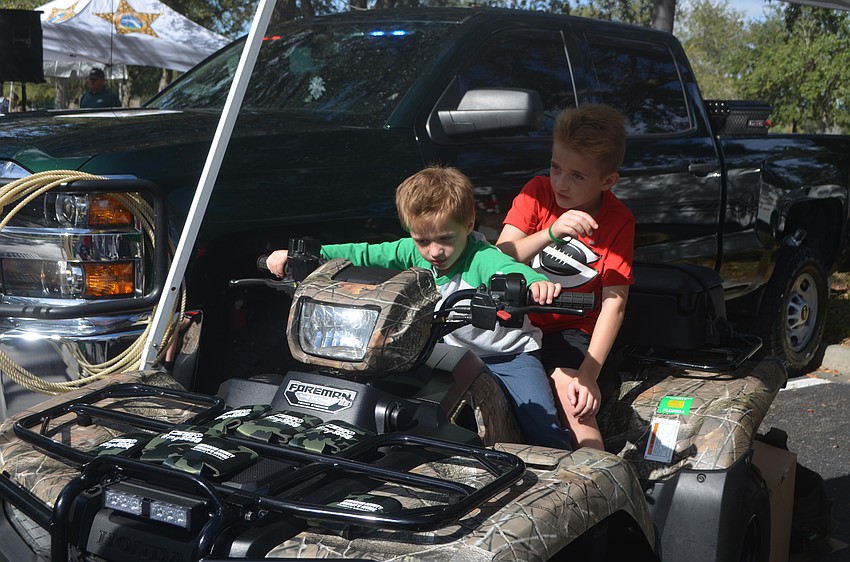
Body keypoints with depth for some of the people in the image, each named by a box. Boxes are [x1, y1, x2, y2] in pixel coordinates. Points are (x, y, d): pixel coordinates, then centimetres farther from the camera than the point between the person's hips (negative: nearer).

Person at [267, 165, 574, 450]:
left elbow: (512, 270, -47)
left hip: (508, 354, -5)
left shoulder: (483, 258, -28)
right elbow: (364, 254, -6)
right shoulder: (413, 252, -10)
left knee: (546, 433, -12)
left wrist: (537, 282, -72)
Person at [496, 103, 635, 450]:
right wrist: (551, 232, -31)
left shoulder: (619, 222, -8)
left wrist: (588, 374, -24)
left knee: (575, 395, -28)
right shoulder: (538, 192, -5)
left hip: (571, 330, -1)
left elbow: (615, 303, -13)